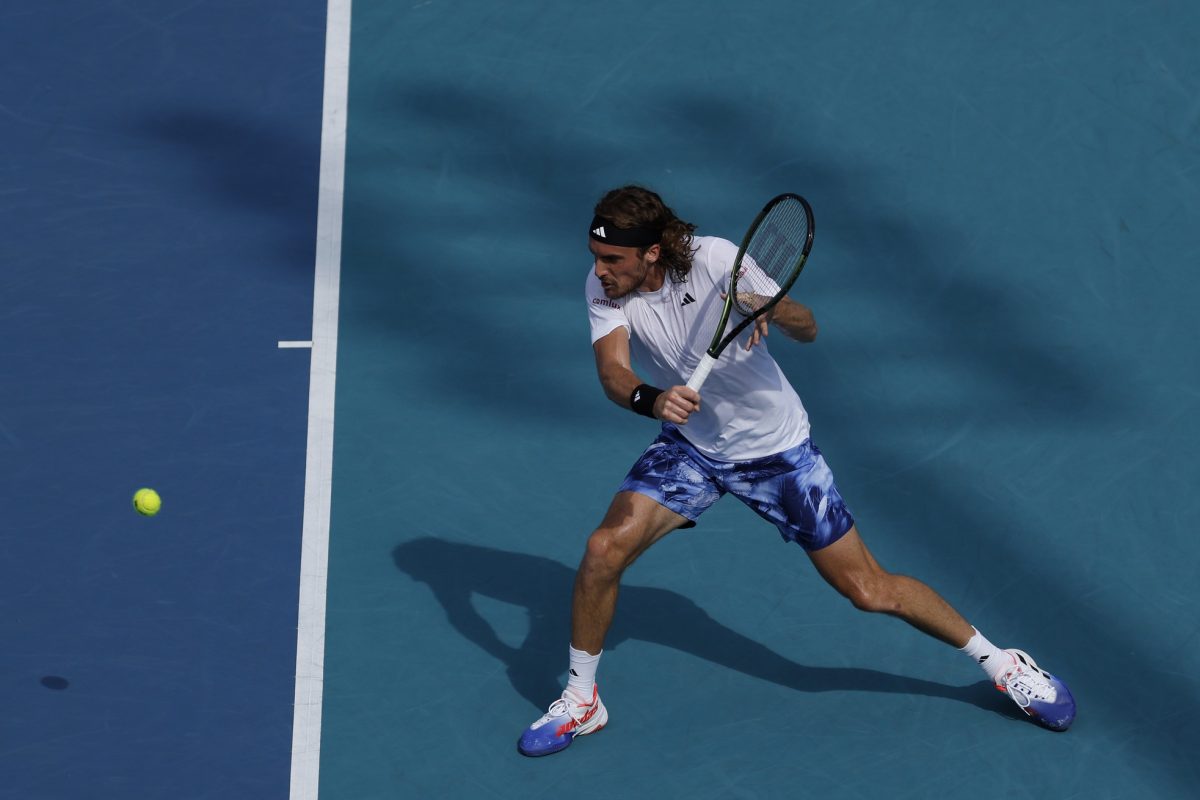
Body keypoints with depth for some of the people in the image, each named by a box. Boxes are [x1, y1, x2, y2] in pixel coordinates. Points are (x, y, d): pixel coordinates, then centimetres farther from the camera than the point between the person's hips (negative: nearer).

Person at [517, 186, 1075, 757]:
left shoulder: (717, 261, -25)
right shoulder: (604, 287, -17)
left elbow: (808, 330, -20)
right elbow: (612, 371, -31)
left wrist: (774, 308, -43)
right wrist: (650, 400, -53)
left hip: (775, 448, -3)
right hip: (691, 446, 3)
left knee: (870, 591, -1)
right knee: (604, 549, -18)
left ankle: (999, 662, 20)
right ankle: (580, 700, 3)